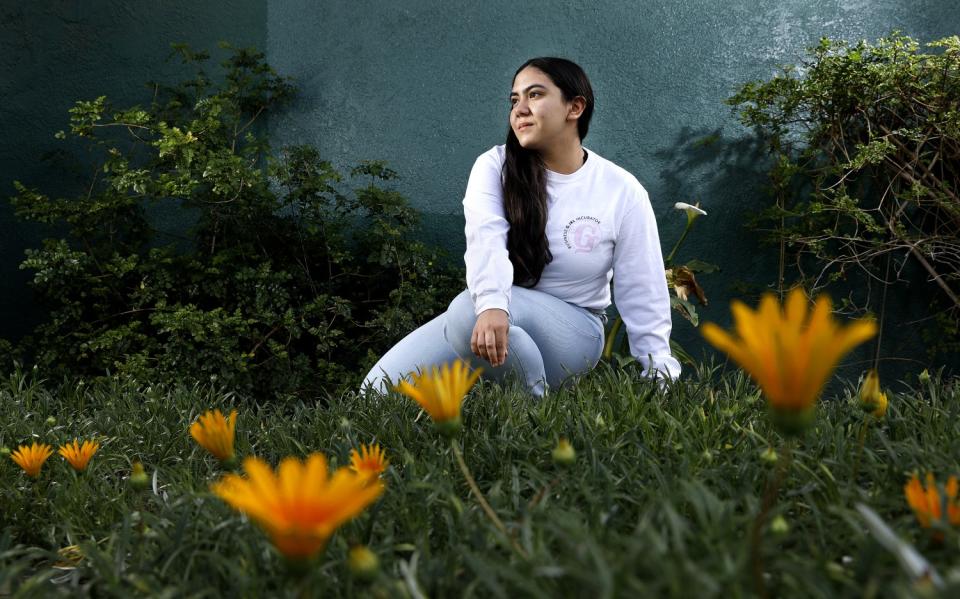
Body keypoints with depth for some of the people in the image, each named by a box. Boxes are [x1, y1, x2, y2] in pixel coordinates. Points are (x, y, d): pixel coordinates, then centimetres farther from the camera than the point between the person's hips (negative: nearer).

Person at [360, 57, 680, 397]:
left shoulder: (623, 191, -6)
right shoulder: (494, 166, -3)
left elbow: (643, 299, -2)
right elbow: (486, 239, -23)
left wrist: (662, 379, -5)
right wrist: (492, 304, -43)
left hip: (572, 331, -2)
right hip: (500, 315, 3)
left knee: (469, 310, -35)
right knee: (378, 389, -15)